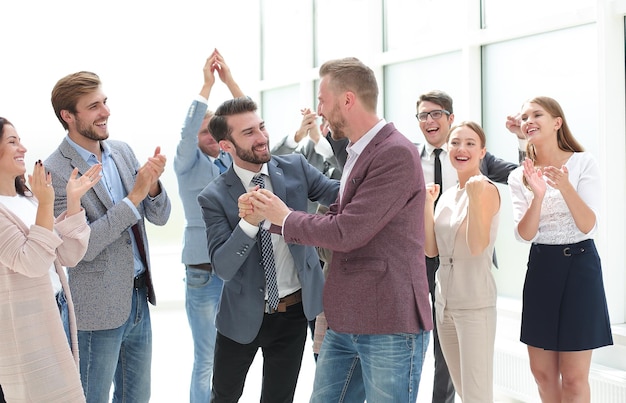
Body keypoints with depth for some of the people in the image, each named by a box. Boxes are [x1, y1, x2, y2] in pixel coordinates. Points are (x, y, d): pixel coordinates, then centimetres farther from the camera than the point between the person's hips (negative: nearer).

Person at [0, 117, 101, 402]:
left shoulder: (29, 198, 9)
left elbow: (69, 254, 5)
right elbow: (30, 263, -21)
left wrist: (73, 201, -4)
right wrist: (45, 205, -25)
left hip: (56, 313, 8)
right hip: (23, 324, -7)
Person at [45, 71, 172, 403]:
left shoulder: (122, 151, 3)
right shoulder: (55, 171, -16)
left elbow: (160, 217, 6)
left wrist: (152, 183, -16)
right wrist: (134, 195, -24)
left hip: (139, 298, 6)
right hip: (99, 307, -6)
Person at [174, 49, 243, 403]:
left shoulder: (233, 161, 9)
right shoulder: (188, 165, -2)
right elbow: (187, 131, -19)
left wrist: (229, 80, -7)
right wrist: (207, 84, -19)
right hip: (204, 270, -4)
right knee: (207, 360, 0)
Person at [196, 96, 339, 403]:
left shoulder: (295, 167, -5)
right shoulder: (215, 196, -13)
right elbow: (223, 267, -18)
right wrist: (249, 222, -34)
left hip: (295, 310, 2)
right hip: (244, 315, -1)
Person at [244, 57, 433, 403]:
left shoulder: (397, 154, -16)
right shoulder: (356, 153, 14)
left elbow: (347, 232, -20)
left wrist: (285, 218, -5)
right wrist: (268, 214, 5)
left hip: (390, 325, -9)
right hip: (345, 322, 9)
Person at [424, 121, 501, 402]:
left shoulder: (486, 189, -10)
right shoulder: (447, 196, 12)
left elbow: (477, 246, -19)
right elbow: (431, 250, 7)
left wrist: (475, 199, -28)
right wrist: (427, 204, 0)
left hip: (474, 302, -8)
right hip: (445, 300, 8)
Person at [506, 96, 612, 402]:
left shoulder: (583, 163, -8)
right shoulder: (519, 177, 2)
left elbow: (588, 226, -17)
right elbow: (524, 234, -9)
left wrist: (564, 186, -33)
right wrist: (538, 196, -27)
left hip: (579, 265, -4)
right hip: (540, 268, 4)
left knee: (574, 378, -3)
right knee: (542, 373, 11)